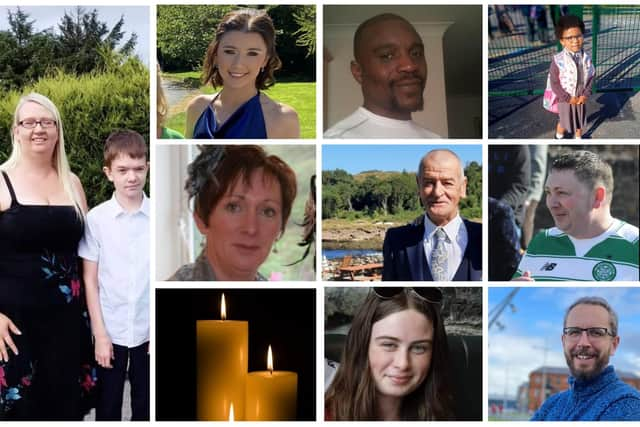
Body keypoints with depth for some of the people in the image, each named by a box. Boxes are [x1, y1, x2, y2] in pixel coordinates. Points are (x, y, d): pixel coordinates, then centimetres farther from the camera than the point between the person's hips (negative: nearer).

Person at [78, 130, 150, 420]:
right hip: (110, 331, 0)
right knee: (108, 406, 13)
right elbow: (90, 279, -4)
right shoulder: (96, 218, -7)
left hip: (149, 329, 0)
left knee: (145, 405, 14)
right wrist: (100, 334, -6)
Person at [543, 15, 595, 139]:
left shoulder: (586, 58, -12)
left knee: (579, 121, 24)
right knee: (563, 122, 18)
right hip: (564, 99, -3)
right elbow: (554, 83, -20)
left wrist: (585, 95, -12)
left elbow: (591, 78, -2)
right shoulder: (558, 60, -25)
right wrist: (568, 98, -18)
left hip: (581, 99, 3)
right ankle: (559, 138, 46)